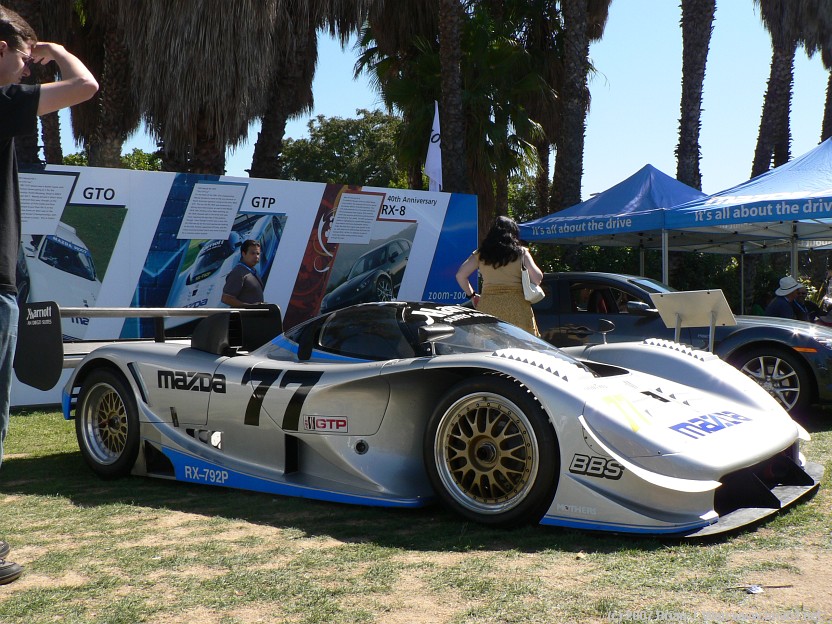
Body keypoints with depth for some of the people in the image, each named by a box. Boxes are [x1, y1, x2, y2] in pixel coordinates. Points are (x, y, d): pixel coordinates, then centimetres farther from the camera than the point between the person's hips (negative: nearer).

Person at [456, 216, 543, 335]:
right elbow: (537, 278, -4)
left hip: (488, 306, 2)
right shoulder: (521, 253, 4)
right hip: (517, 307, -1)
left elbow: (460, 275, 5)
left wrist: (472, 295, 16)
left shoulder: (481, 254, 9)